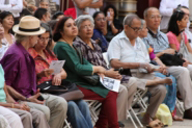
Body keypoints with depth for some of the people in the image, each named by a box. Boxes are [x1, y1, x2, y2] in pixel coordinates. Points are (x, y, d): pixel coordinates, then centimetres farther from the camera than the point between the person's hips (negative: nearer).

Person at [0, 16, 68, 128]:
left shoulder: (26, 53, 12)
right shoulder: (15, 54, -18)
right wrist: (26, 99, -21)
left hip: (30, 95, 10)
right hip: (17, 100, -9)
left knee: (61, 103, -5)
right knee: (43, 110, -32)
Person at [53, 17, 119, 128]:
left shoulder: (71, 45, 17)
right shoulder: (62, 46, -14)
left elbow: (84, 62, 18)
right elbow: (77, 68, -19)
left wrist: (98, 72, -1)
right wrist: (96, 69, -6)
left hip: (80, 81, 10)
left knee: (113, 92, 4)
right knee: (109, 95, -13)